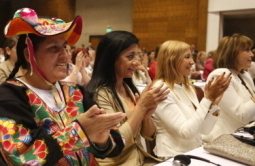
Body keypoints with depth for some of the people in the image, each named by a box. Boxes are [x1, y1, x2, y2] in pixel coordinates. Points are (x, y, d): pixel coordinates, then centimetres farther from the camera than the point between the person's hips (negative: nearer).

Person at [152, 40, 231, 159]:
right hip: (175, 157, -7)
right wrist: (207, 98, -20)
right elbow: (186, 132, -22)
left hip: (196, 152, 7)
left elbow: (204, 129, 5)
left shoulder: (188, 88, 9)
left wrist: (214, 100, -6)